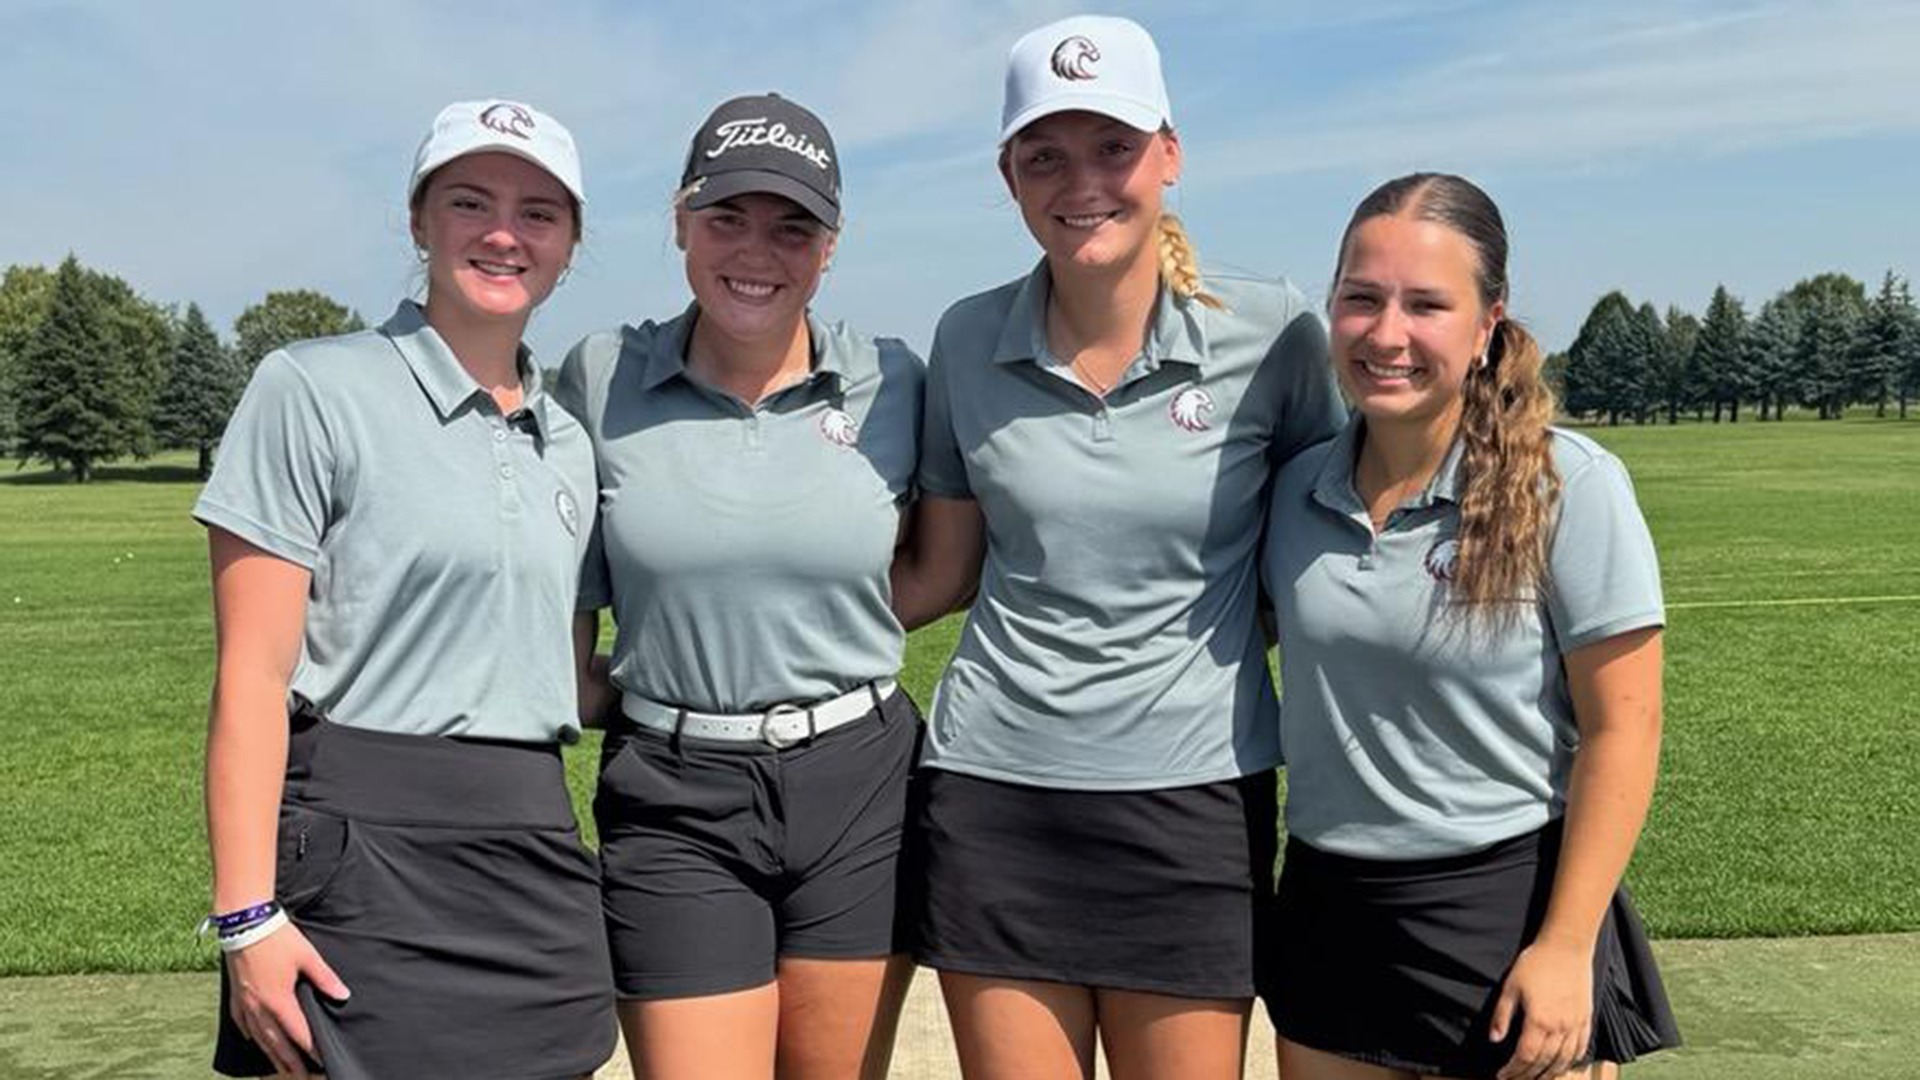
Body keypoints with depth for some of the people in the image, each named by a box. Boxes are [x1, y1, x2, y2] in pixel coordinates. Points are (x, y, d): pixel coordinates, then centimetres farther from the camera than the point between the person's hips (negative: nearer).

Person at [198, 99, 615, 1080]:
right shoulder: (314, 389, -5)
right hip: (364, 848, -5)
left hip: (536, 852, 6)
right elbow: (253, 675, -10)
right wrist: (248, 916, -14)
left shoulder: (566, 443, 13)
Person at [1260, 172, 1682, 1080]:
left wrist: (1566, 946, -14)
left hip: (1509, 910, -4)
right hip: (1329, 913, 4)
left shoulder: (1570, 486, -13)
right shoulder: (1296, 488, -1)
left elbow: (1620, 727, -11)